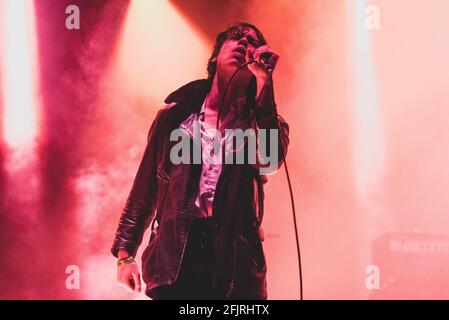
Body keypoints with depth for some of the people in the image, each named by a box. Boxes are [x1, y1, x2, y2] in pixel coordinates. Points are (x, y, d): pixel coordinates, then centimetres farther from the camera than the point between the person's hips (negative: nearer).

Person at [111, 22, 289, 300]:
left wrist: (263, 80, -12)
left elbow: (270, 160, -14)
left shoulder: (258, 118, 10)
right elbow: (146, 186, 13)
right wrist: (125, 252, 7)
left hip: (235, 260, 0)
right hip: (174, 260, 1)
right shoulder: (176, 113, 12)